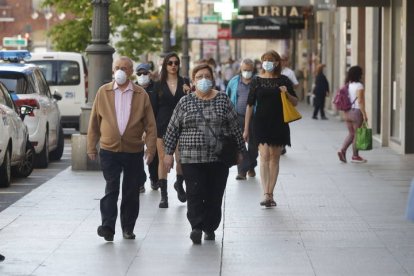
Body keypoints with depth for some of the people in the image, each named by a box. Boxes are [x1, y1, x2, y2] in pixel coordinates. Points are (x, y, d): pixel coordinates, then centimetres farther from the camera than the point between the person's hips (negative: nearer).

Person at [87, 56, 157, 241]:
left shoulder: (141, 94, 3)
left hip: (134, 151, 1)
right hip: (109, 150, -1)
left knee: (131, 191, 8)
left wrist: (150, 148, -5)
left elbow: (150, 125, 3)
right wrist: (91, 146, 7)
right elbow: (94, 121, 9)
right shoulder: (103, 92, 5)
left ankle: (128, 228, 18)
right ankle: (108, 226, -11)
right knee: (111, 189, -9)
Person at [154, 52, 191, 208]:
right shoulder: (159, 85, 5)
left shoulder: (184, 83, 6)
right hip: (163, 125, 0)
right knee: (163, 159, -1)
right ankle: (163, 195, 4)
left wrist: (189, 94, -12)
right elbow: (154, 107, 6)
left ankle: (179, 184, 29)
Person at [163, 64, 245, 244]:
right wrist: (168, 153, 4)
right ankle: (197, 226, -11)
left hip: (218, 158, 1)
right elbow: (173, 128, 7)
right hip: (192, 159, -1)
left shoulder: (223, 100, 6)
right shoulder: (185, 102, 5)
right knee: (195, 194, -11)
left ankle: (210, 227, 13)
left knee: (215, 195, 3)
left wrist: (240, 150, 9)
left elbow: (234, 127, 9)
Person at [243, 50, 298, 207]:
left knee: (275, 158, 7)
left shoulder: (283, 80, 4)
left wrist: (287, 93, -12)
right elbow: (250, 105, 5)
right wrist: (246, 128, 3)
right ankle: (266, 195, -22)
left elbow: (295, 103, 9)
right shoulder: (257, 81, 2)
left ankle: (270, 194, 15)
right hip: (261, 123, -2)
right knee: (264, 156, -14)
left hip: (279, 124, 2)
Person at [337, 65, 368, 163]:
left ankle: (342, 150, -1)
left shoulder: (348, 85, 8)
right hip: (357, 112, -7)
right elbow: (360, 101, -19)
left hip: (348, 112, 7)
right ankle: (355, 156, 9)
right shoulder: (359, 86, -13)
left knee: (351, 133, 15)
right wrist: (364, 114, -16)